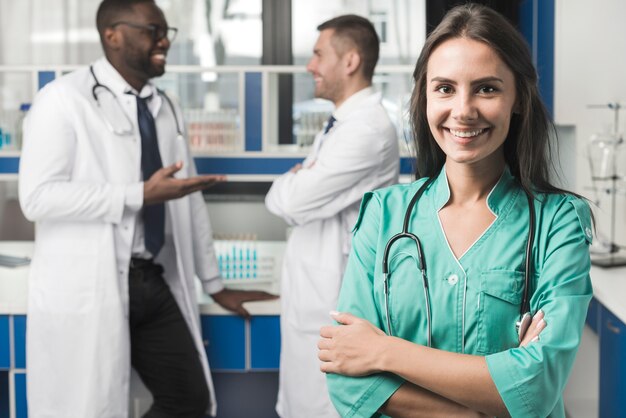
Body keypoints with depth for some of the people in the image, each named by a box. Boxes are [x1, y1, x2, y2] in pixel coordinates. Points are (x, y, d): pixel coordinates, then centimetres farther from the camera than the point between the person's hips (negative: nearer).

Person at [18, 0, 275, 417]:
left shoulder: (166, 109, 12)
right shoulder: (63, 99, -8)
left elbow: (190, 198, 17)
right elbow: (37, 196, -17)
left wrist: (214, 283, 19)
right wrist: (141, 195, -21)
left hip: (156, 283, 6)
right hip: (87, 291, -6)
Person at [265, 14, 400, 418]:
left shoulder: (367, 128, -20)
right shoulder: (345, 122, 14)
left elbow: (291, 201, -22)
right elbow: (303, 203, 15)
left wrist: (289, 184, -1)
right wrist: (298, 183, -6)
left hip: (334, 297, -10)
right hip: (314, 289, 10)